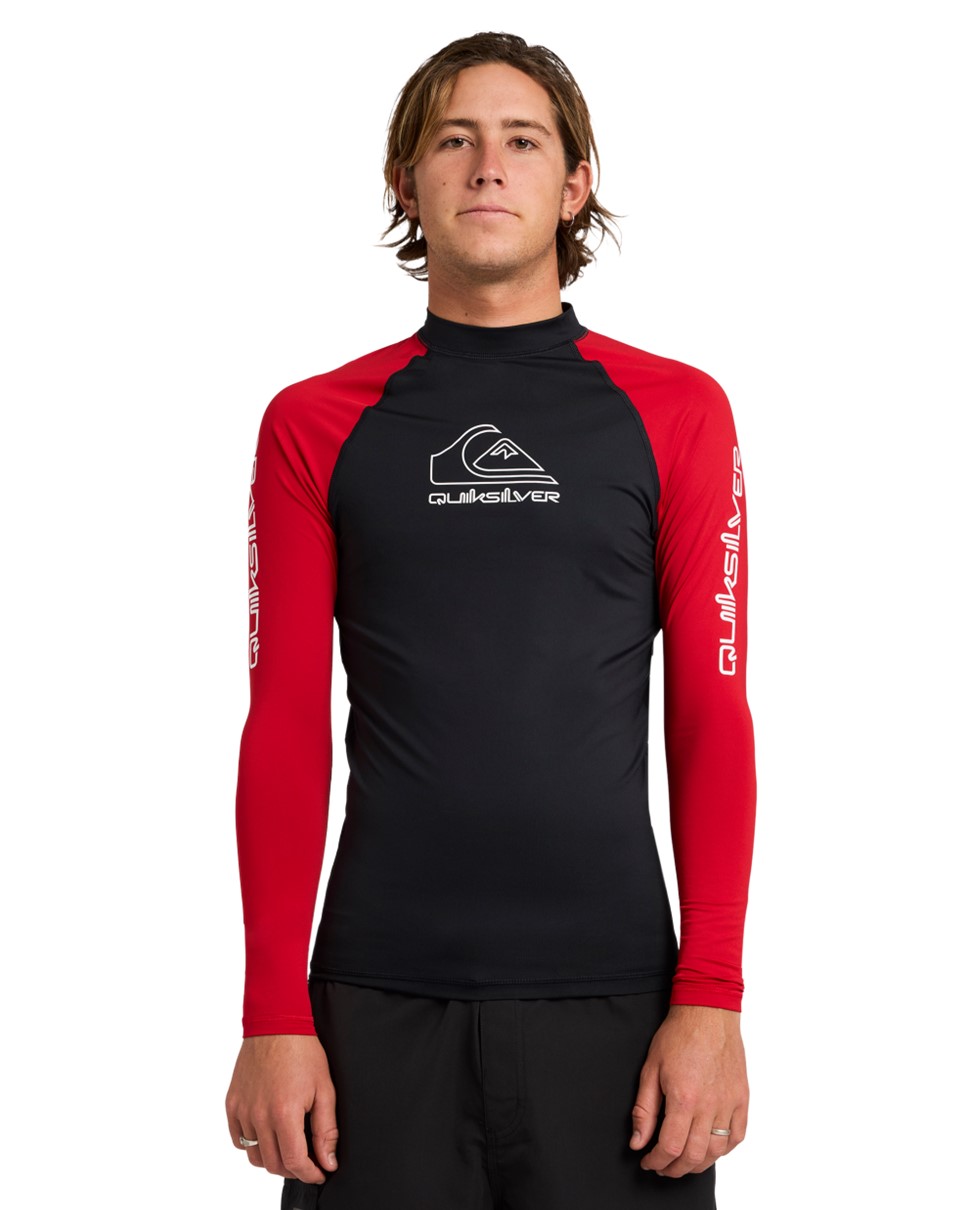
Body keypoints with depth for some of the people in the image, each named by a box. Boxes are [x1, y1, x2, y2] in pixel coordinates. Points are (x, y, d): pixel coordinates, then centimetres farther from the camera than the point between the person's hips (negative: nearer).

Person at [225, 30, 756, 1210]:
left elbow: (712, 716, 1)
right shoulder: (316, 426, 5)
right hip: (380, 993, 0)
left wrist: (713, 995, -6)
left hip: (610, 987, 0)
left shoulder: (673, 412, 4)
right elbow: (285, 727, 3)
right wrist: (273, 1013, -3)